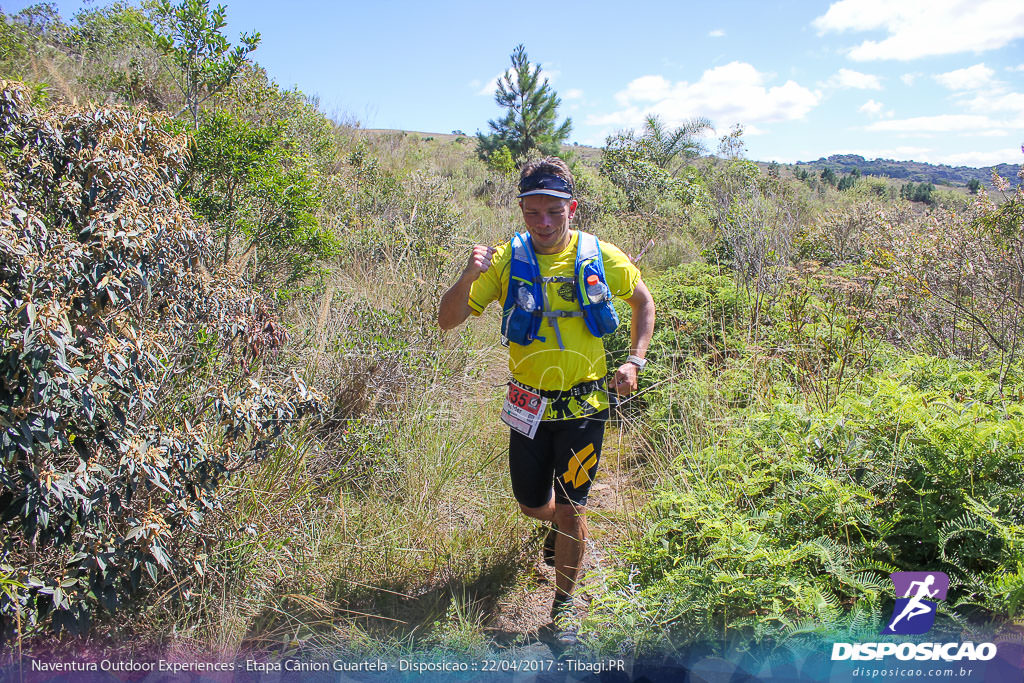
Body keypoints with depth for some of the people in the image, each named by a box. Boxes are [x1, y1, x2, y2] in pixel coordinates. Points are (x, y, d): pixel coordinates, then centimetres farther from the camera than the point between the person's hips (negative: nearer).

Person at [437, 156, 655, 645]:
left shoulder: (600, 256, -8)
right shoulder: (507, 260, -10)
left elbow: (644, 302, 10)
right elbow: (448, 321, -13)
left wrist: (634, 360, -1)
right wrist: (469, 276, -31)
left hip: (584, 404, -1)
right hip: (529, 406, 2)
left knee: (570, 508, 0)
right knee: (532, 504, 14)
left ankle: (565, 603, 24)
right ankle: (564, 527, 52)